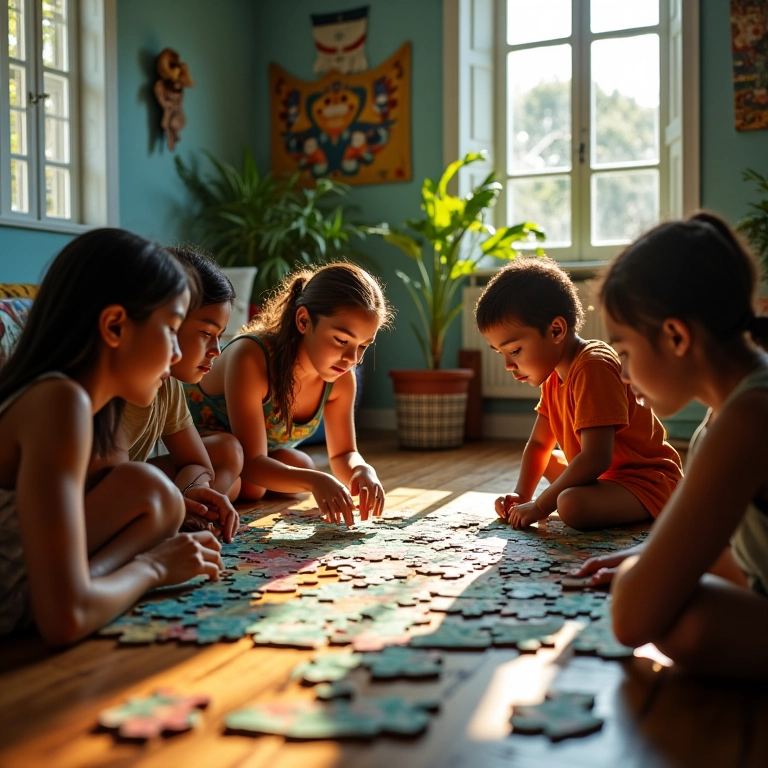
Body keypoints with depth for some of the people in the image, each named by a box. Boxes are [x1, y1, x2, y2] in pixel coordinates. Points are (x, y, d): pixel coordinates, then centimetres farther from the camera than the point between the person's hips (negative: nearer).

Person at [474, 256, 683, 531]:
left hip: (647, 481, -10)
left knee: (572, 505, -35)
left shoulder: (593, 367, -25)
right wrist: (521, 495, -4)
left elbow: (596, 458, -30)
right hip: (607, 474, 10)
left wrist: (540, 505, -23)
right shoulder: (553, 374, 6)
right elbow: (538, 444, 11)